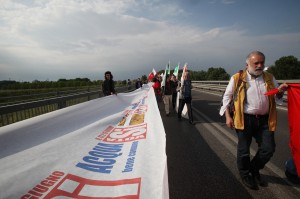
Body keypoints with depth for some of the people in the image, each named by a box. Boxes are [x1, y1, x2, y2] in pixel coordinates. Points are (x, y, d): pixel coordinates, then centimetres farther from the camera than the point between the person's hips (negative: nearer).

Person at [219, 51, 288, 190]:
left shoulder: (269, 78, 9)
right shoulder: (237, 79, -3)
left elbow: (277, 98, 18)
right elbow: (227, 97, 1)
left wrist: (280, 91, -7)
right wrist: (228, 116, -5)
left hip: (264, 120, 4)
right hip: (245, 119, -4)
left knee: (269, 148, 8)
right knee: (244, 150, 8)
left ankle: (254, 170, 35)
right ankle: (245, 175, 33)